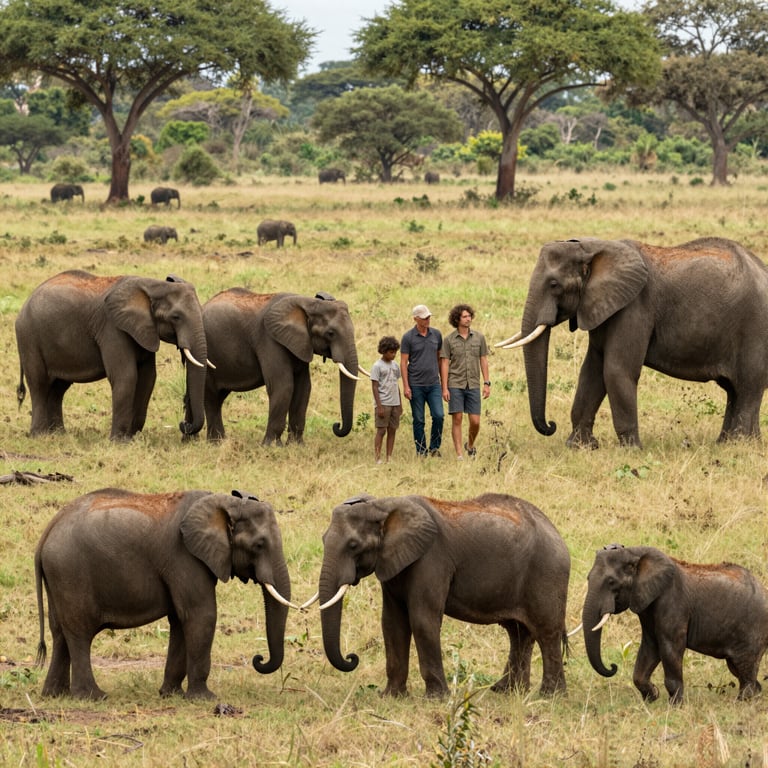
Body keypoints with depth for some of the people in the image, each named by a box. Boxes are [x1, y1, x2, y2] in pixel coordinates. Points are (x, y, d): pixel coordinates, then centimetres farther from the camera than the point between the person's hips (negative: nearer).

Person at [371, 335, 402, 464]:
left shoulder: (395, 365, 13)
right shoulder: (377, 366, -6)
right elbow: (375, 387, -9)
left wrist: (400, 404, 17)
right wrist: (379, 406, -15)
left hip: (395, 404, 6)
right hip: (383, 404, -6)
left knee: (392, 430, 5)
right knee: (381, 430, -7)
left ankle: (389, 458, 8)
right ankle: (377, 458, -5)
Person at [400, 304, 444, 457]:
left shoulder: (436, 334, 6)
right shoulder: (408, 337, -4)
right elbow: (403, 363, -4)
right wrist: (406, 386, -10)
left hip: (434, 384, 3)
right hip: (416, 385, -3)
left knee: (439, 416, -9)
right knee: (419, 420, 2)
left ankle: (434, 447, 6)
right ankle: (421, 451, 11)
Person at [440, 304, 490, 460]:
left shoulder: (479, 337, 4)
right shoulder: (449, 340, -2)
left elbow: (483, 361, 8)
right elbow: (444, 364, -2)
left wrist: (486, 384, 1)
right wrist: (444, 388, -8)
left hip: (473, 385, 2)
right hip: (455, 385, -2)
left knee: (475, 421, -1)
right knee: (457, 419, -4)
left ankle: (470, 445, 27)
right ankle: (459, 454, -1)